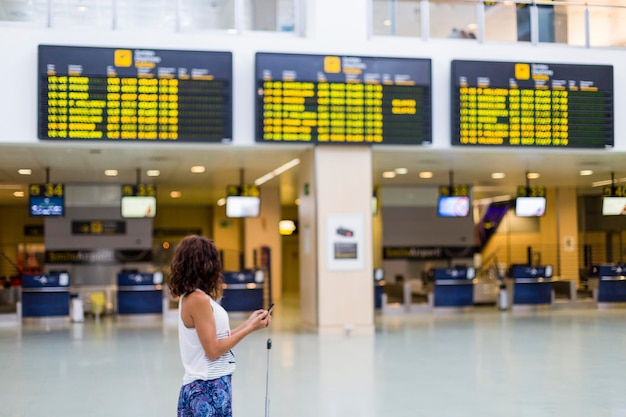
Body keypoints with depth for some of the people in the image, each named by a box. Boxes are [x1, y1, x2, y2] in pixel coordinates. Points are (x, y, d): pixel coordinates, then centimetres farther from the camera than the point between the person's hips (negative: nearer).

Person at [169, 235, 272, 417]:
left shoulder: (189, 297, 11)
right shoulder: (198, 299, -17)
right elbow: (213, 350, -19)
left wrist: (248, 323, 11)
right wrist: (250, 328, -13)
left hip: (199, 386, 9)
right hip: (209, 388, -9)